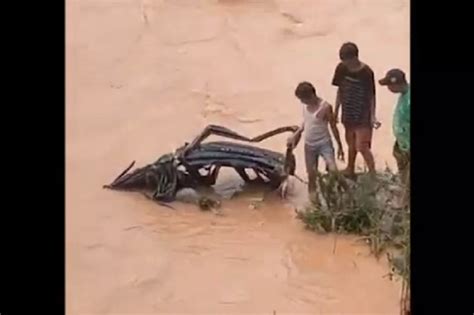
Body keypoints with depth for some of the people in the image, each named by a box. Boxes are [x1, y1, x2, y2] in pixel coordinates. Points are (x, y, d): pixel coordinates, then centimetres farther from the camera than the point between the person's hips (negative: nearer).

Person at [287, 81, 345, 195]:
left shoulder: (325, 107, -19)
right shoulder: (305, 105, -2)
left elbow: (333, 127, -11)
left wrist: (340, 146, -5)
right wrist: (297, 133, 13)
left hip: (324, 143, -5)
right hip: (309, 145, 5)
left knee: (333, 170, -20)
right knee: (311, 174, 10)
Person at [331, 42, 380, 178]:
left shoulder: (366, 72, -19)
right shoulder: (341, 68, -6)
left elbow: (371, 95, -10)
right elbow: (340, 91, 4)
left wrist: (373, 116, -11)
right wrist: (336, 112, 7)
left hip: (363, 116, -5)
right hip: (348, 114, 5)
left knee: (362, 147, -7)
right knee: (351, 145, 20)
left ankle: (373, 175, 6)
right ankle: (350, 170, 37)